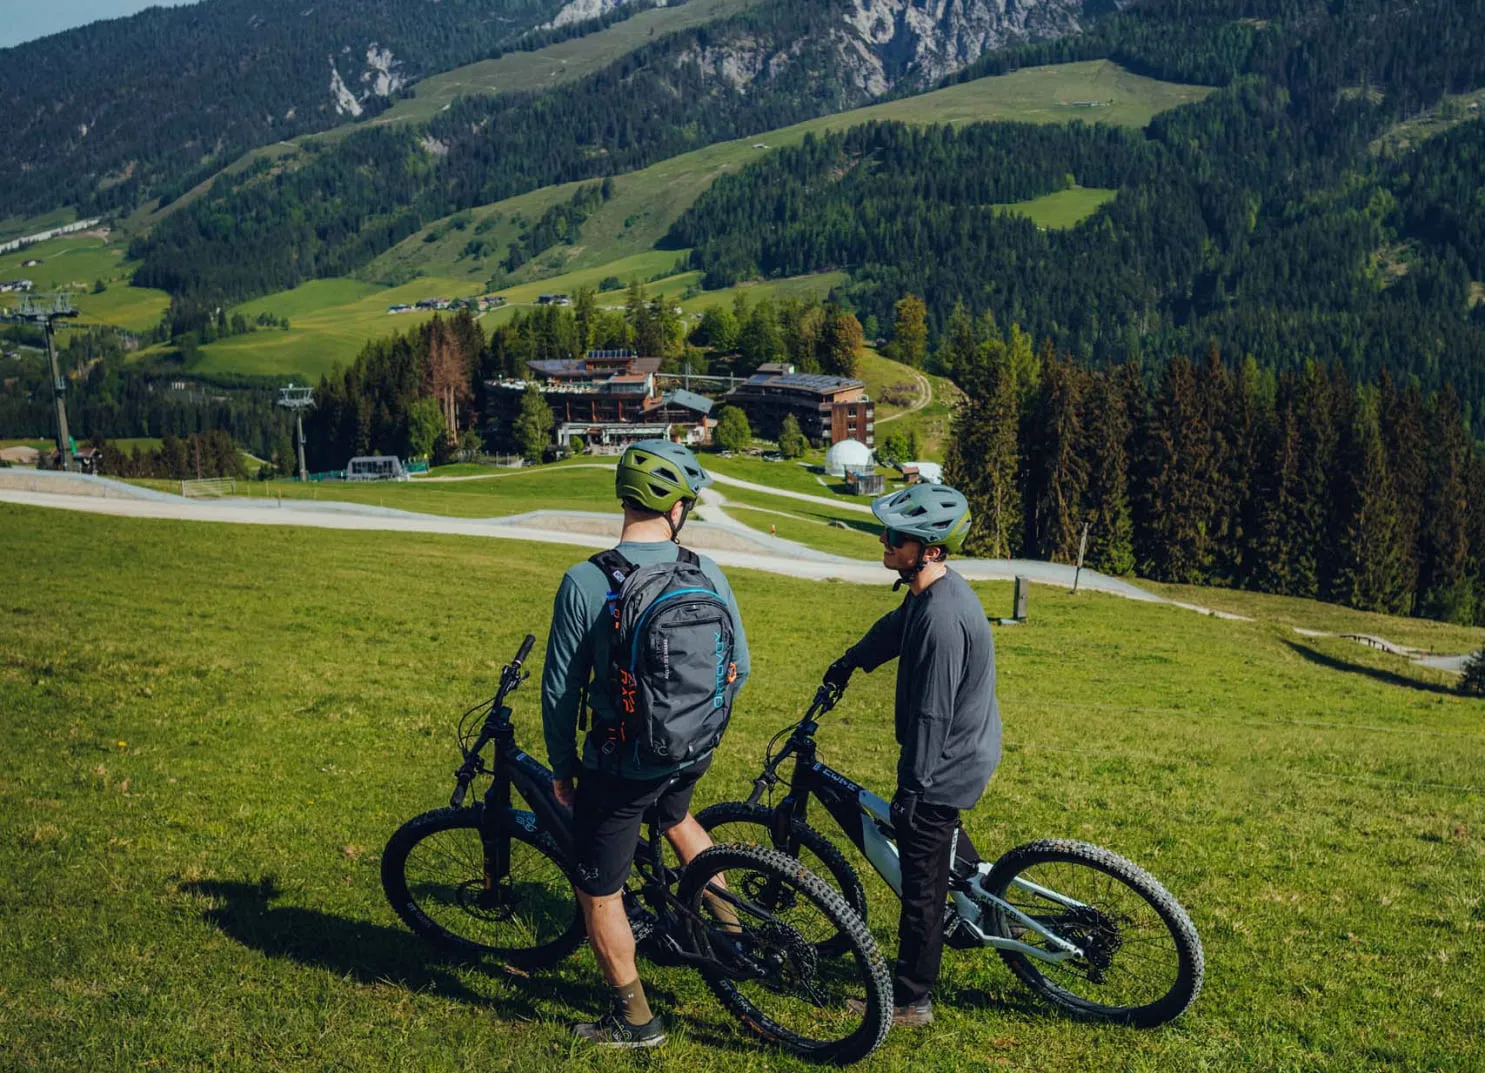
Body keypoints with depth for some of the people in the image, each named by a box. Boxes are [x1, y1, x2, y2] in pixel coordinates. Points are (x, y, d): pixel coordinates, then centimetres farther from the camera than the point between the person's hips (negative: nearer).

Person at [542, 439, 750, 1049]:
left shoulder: (584, 583, -18)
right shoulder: (707, 575, -8)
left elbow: (561, 689, -12)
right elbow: (740, 668, 1)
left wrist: (560, 765, 3)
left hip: (620, 762, -4)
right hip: (692, 754, 5)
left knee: (599, 893, 15)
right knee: (675, 817, 38)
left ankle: (634, 1021, 27)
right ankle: (730, 926, 43)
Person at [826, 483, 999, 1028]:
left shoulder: (942, 618, -32)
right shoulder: (930, 589, -1)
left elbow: (931, 713, -28)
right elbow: (893, 629, 21)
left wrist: (912, 788, -21)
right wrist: (849, 661, 35)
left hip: (946, 762, -10)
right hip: (967, 750, 10)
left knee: (921, 880, 2)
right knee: (943, 835, 34)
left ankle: (910, 1002, 16)